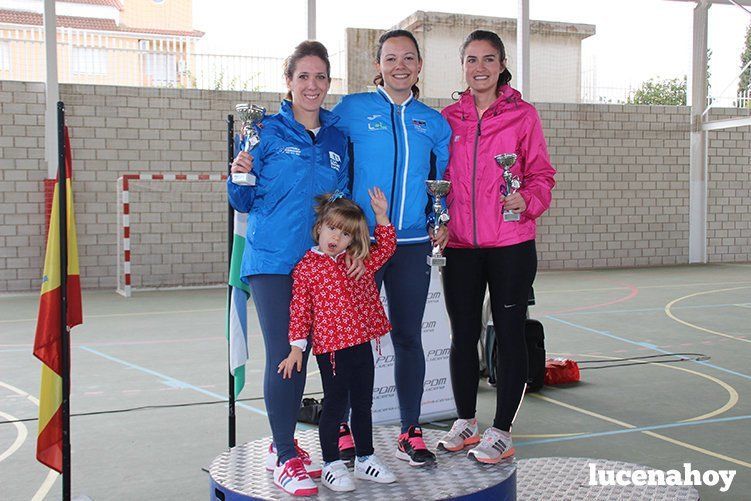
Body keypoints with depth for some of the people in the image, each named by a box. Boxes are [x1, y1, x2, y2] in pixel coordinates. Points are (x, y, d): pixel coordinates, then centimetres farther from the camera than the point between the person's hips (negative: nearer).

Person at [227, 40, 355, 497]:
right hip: (272, 261, -4)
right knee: (284, 355, -9)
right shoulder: (267, 132, 0)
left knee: (302, 353, 10)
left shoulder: (338, 139, 11)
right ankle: (286, 458, 4)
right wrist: (241, 175, -18)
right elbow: (244, 202, 1)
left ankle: (283, 446, 26)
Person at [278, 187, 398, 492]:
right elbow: (300, 309, -4)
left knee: (363, 404, 15)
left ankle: (365, 459, 29)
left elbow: (386, 248, 12)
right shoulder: (305, 267, -4)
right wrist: (297, 346, -6)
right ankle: (331, 465, 17)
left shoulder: (360, 262, 9)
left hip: (362, 345, 5)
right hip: (330, 348, -5)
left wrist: (381, 216, 1)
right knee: (334, 405, 4)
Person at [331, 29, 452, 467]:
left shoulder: (435, 123, 11)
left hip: (413, 245, 3)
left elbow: (440, 183, 18)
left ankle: (411, 432, 19)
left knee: (409, 337, 8)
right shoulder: (352, 109, 1)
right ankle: (342, 427, 19)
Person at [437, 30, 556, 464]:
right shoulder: (449, 118, 9)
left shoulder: (523, 115, 0)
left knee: (510, 335, 3)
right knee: (463, 335, 11)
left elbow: (541, 173, 1)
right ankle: (466, 422, 27)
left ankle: (502, 432, 15)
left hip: (511, 245, -3)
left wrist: (527, 201, -18)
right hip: (460, 246, 3)